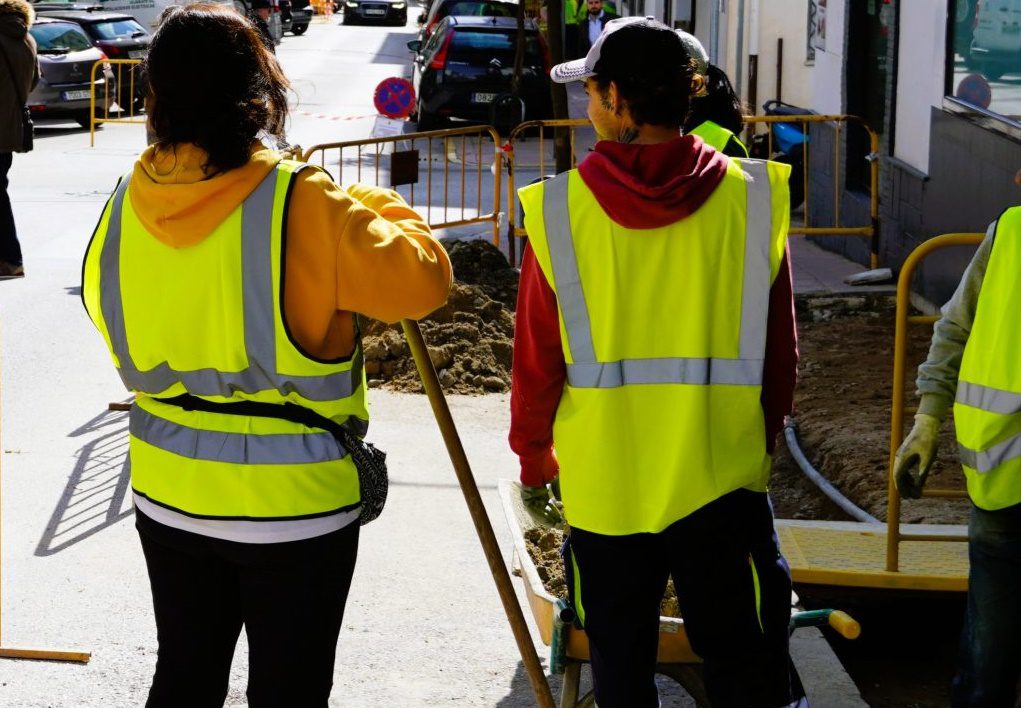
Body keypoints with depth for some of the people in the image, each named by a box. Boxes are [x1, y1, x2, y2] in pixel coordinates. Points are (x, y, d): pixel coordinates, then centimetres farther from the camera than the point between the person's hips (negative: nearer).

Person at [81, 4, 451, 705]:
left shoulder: (131, 200, -4)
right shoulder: (301, 203, -21)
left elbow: (102, 305, 11)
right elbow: (422, 278, -17)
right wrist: (379, 208, 1)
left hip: (167, 496, 5)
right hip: (293, 501, -5)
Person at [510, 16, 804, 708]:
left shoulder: (561, 208, -8)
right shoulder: (753, 197, -5)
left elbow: (536, 359, -2)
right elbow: (779, 353, 2)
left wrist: (535, 462, 14)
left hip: (603, 487, 0)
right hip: (722, 480, 0)